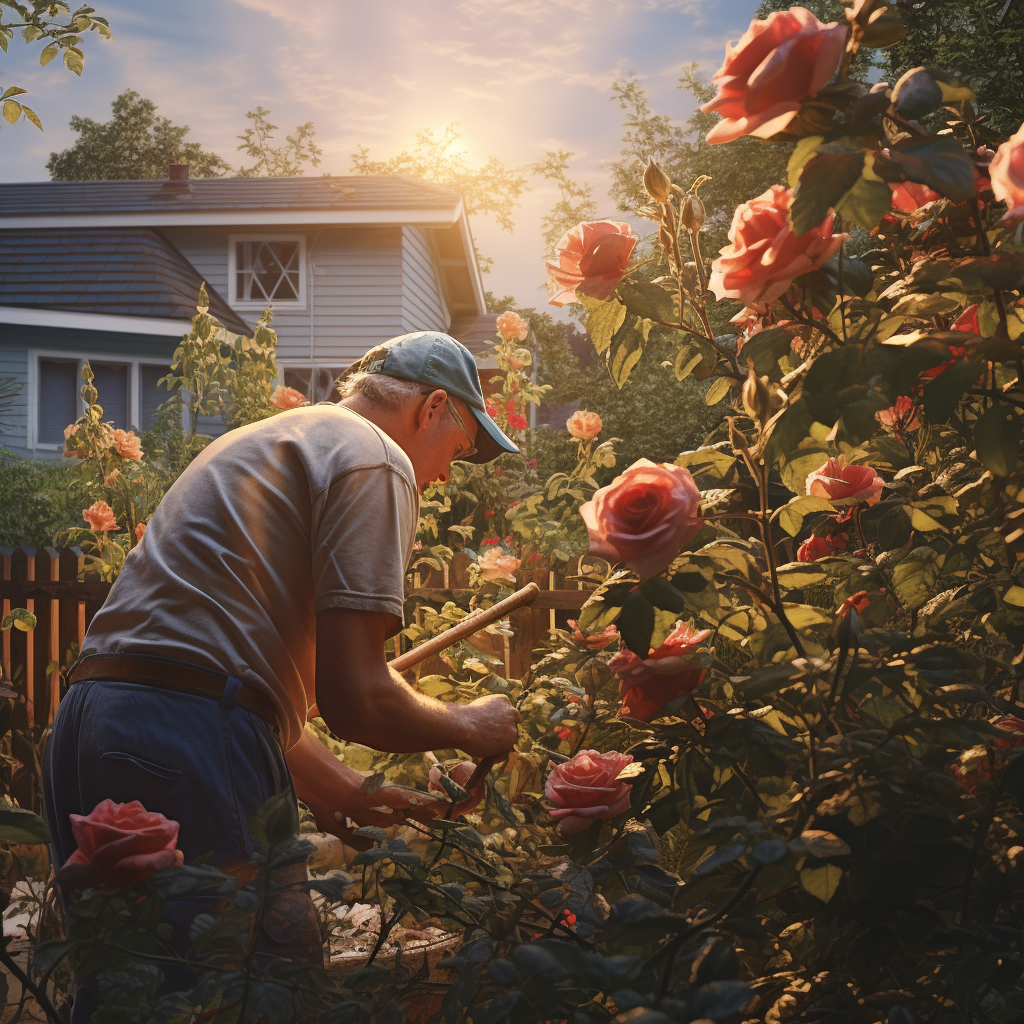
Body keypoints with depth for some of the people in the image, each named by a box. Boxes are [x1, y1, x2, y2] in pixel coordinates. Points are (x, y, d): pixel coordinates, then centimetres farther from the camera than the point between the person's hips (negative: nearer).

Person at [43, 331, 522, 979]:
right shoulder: (376, 460, -3)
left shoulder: (265, 442, 28)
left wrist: (350, 793, 28)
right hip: (192, 743, -10)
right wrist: (468, 727, 7)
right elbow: (354, 699, -12)